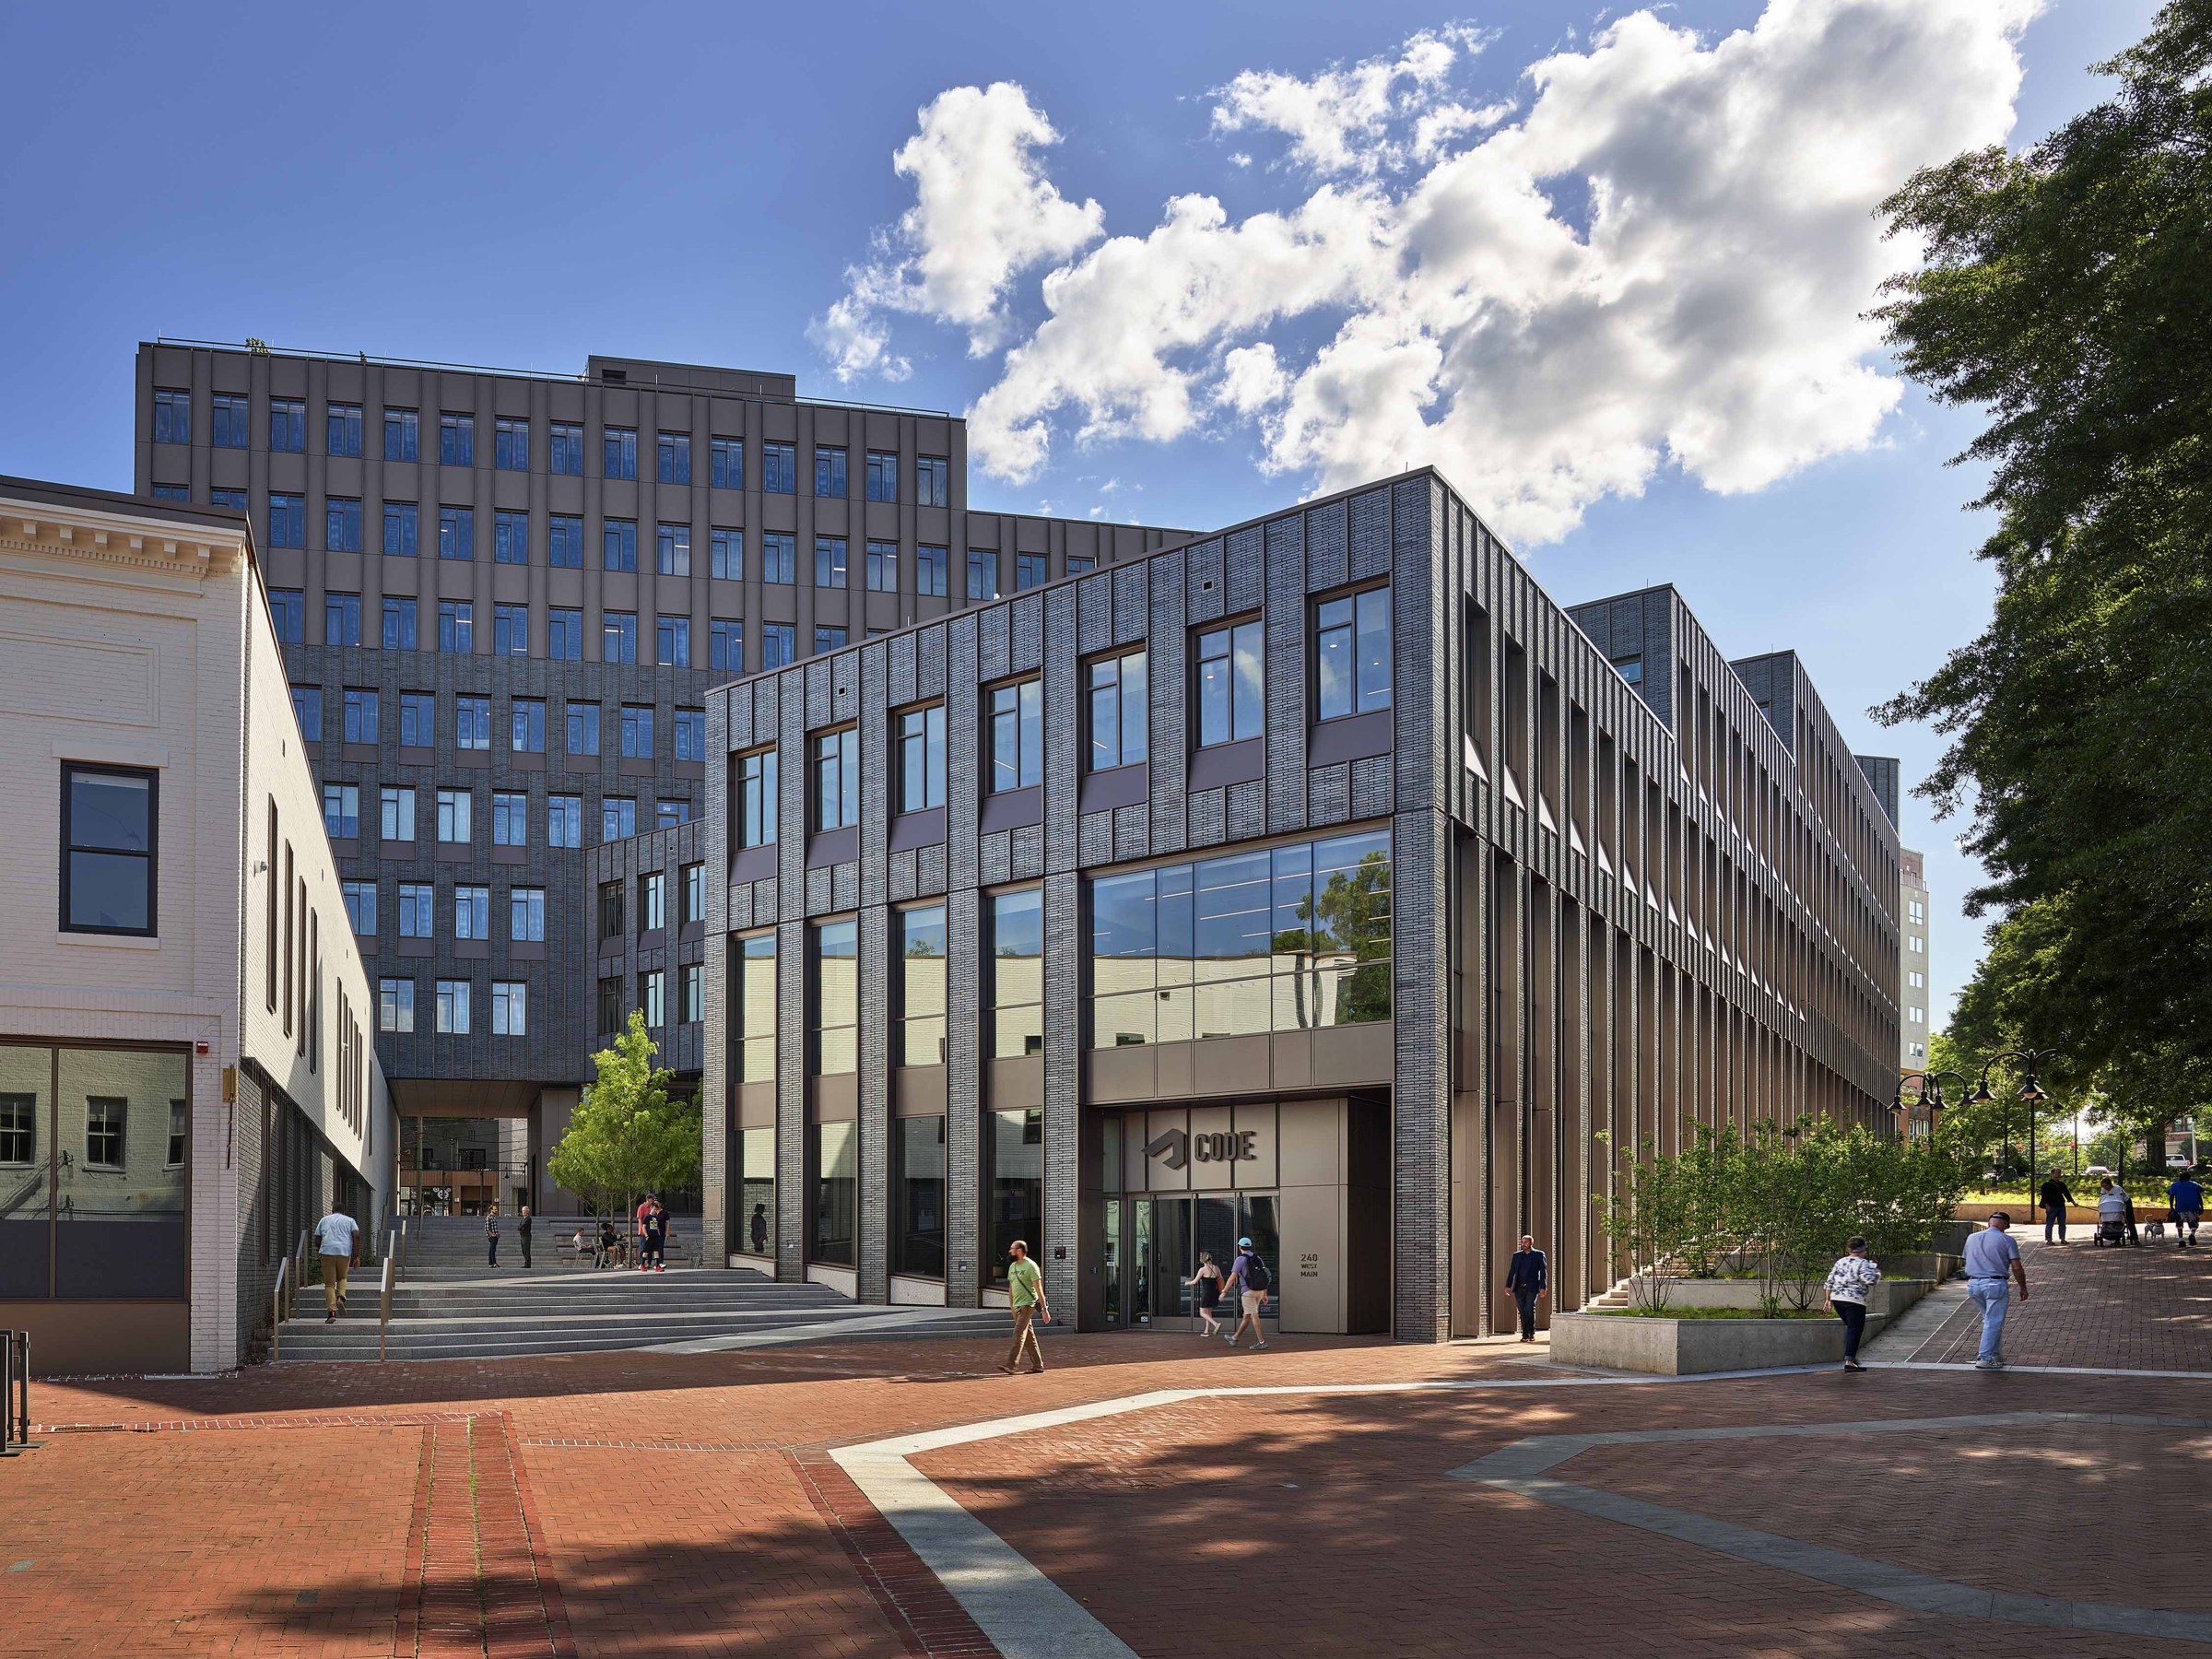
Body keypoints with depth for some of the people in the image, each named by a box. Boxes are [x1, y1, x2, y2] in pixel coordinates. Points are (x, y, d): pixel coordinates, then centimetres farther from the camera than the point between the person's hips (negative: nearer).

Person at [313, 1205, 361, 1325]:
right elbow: (356, 1236, 1)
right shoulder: (350, 1220, 17)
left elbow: (317, 1242, 16)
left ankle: (332, 1312, -9)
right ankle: (340, 1298, -4)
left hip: (327, 1252, 0)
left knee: (329, 1284, 2)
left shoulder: (324, 1220, 20)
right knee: (342, 1278, 22)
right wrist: (357, 1256, -1)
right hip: (345, 1252, 0)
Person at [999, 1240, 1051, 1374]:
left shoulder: (1030, 1266, -11)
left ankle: (1012, 1365, -19)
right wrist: (1011, 1307, 17)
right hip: (1017, 1306, 8)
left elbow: (1039, 1289, -13)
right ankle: (1037, 1365, 15)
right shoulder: (1012, 1266, 14)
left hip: (1027, 1304, -8)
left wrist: (1044, 1309, -16)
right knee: (1028, 1336, 10)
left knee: (1019, 1334, -14)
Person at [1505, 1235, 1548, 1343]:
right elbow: (1512, 1271, 13)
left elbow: (1543, 1272, 1)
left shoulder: (1539, 1254, 5)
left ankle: (1532, 1333, 2)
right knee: (1522, 1312, 2)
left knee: (1529, 1309, -15)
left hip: (1532, 1288, -4)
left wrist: (1543, 1287, -7)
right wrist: (1508, 1285, 2)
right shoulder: (1517, 1255, 14)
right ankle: (1525, 1335, 7)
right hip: (1519, 1288, 4)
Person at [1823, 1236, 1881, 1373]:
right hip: (1854, 1300, -7)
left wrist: (1829, 1299, 18)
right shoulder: (1862, 1264, -7)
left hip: (1837, 1299, 7)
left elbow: (1830, 1282, 13)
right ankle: (1849, 1361, -11)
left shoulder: (1840, 1262, 13)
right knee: (1855, 1330, -4)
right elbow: (1870, 1280, -20)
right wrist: (1878, 1274, 1)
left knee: (1850, 1327, 22)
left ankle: (1851, 1355, 22)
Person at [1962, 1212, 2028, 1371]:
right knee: (1993, 1322, -1)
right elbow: (2017, 1268, -6)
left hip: (1973, 1285, 5)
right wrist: (2023, 1288, 5)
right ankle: (1984, 1359, -5)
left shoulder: (1972, 1238, 12)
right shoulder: (2006, 1240, -3)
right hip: (1995, 1284, -5)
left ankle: (1995, 1353, 23)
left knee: (1990, 1320, 20)